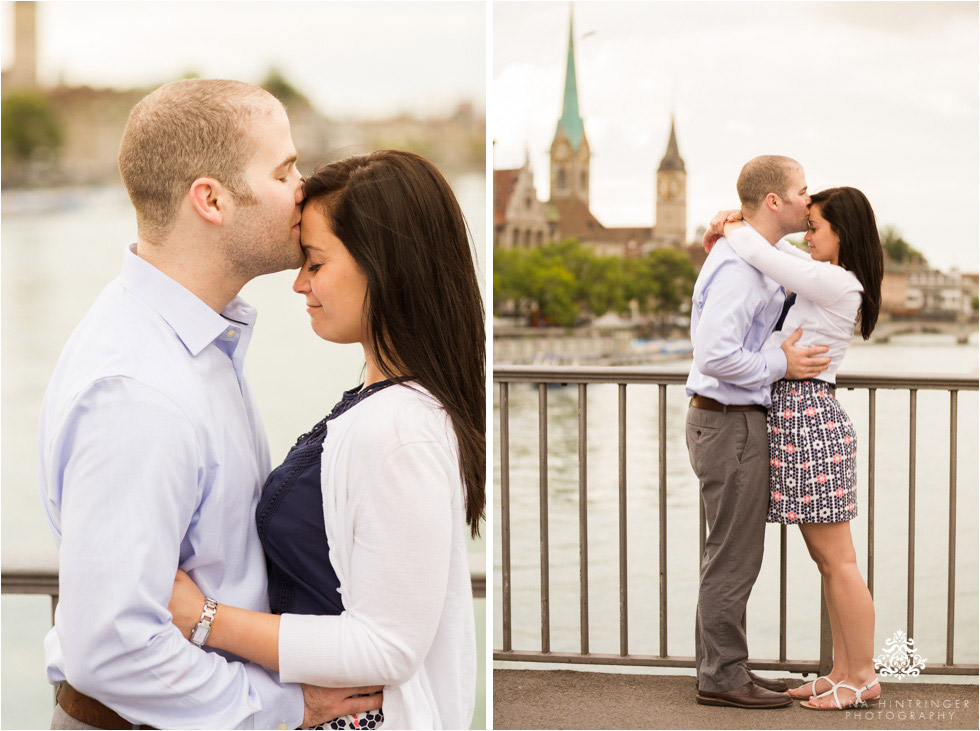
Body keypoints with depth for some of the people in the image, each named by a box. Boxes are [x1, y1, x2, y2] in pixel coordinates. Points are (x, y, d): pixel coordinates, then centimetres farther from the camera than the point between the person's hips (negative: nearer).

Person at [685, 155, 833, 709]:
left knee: (731, 554, 15)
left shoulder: (755, 258, 14)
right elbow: (715, 354, -28)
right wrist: (782, 364, -17)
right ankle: (724, 678, 6)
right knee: (736, 557, -3)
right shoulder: (741, 266, -19)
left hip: (734, 419, 10)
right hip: (732, 422, -10)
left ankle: (720, 667, 22)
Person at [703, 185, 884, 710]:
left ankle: (863, 678, 5)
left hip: (808, 416, -10)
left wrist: (730, 229, -2)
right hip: (796, 415, 10)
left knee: (837, 561, -3)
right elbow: (774, 247, 26)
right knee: (828, 560, 13)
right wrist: (738, 219, 8)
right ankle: (843, 671, 19)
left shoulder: (836, 284, -14)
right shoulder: (830, 278, 15)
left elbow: (763, 257, -21)